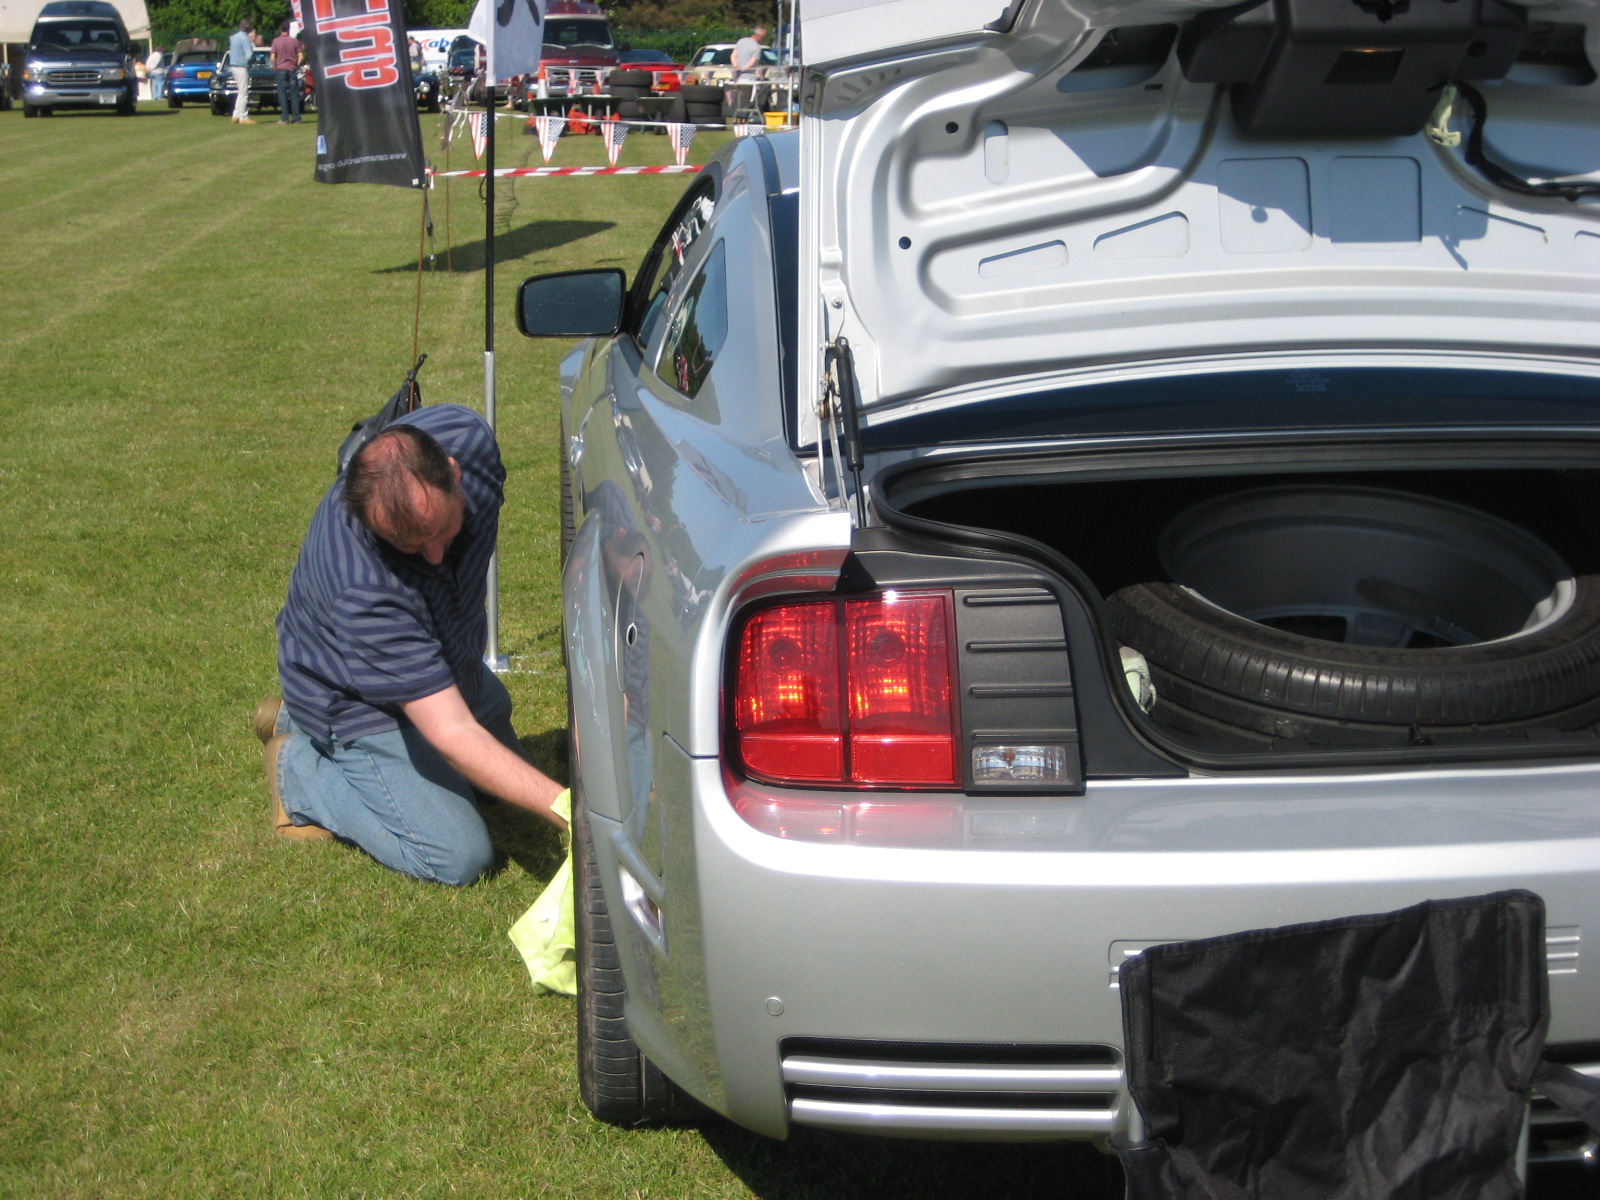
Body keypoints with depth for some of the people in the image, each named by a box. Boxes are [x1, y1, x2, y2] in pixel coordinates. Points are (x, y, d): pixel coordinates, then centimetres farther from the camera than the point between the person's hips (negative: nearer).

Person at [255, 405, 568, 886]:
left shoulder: (465, 436, -30)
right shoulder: (366, 593, -45)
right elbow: (452, 734, -44)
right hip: (359, 705, -7)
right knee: (460, 858, -13)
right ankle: (302, 770, 6)